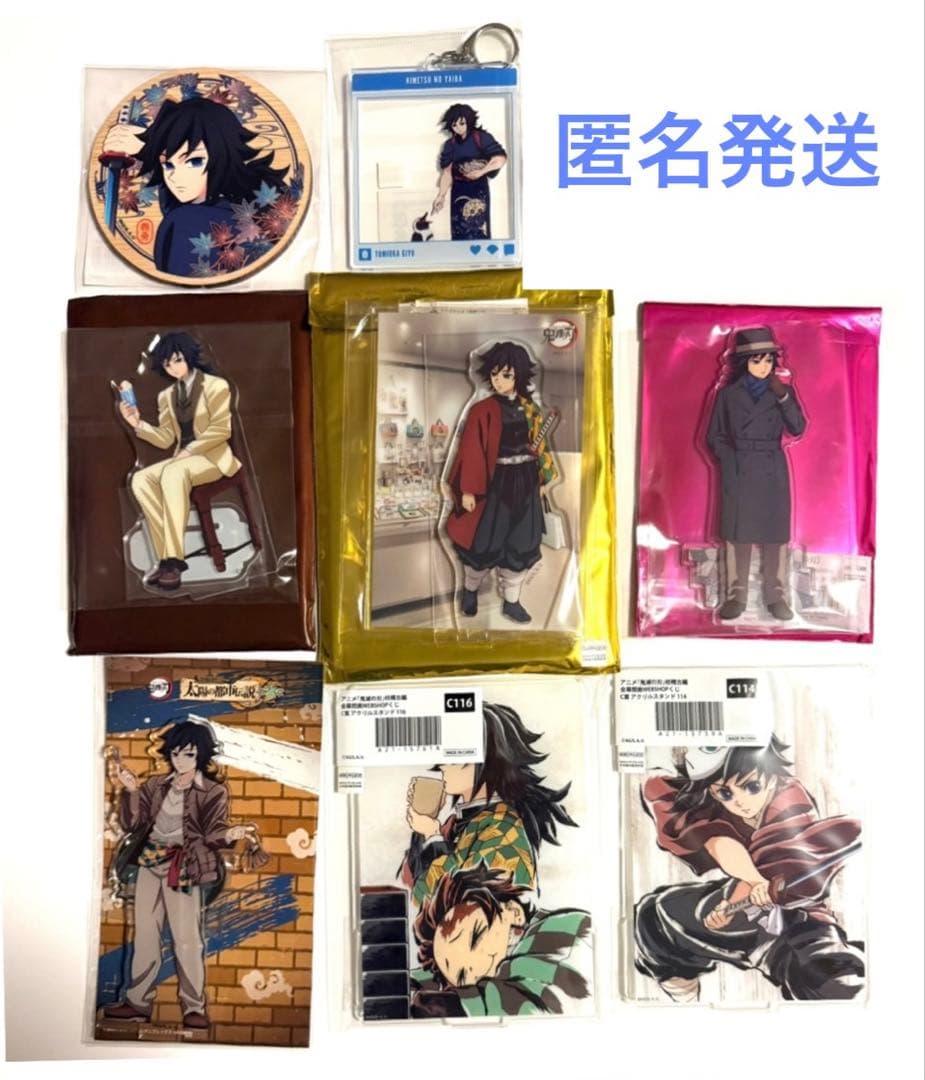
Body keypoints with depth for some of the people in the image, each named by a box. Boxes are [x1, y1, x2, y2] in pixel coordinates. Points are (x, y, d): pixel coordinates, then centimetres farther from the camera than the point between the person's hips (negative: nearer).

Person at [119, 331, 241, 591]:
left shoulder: (216, 386, 0)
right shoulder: (166, 396, 16)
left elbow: (221, 430, -10)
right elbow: (166, 439, 9)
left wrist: (189, 450, -17)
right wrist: (138, 424, -8)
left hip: (213, 456, -6)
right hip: (182, 458, 6)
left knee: (172, 473, -36)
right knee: (140, 479, -22)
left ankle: (173, 558, -39)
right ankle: (167, 555, -24)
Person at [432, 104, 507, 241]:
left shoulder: (481, 137, -5)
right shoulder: (450, 144, 8)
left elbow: (500, 159, -12)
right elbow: (447, 171, 5)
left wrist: (480, 172, -17)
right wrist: (441, 195, -4)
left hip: (478, 188, -4)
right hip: (458, 190, 4)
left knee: (478, 228, -9)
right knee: (459, 230, 2)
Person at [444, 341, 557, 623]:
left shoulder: (530, 408, 5)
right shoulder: (483, 411, -10)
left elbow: (538, 445, 11)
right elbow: (471, 452, -11)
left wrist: (542, 479, 11)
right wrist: (468, 490, -14)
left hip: (524, 483, 5)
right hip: (495, 484, -4)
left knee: (520, 545, 8)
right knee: (485, 543, 3)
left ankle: (511, 601, 23)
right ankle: (470, 589, 29)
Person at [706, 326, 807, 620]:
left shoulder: (782, 392, 7)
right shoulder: (728, 394, 5)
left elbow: (798, 429, -5)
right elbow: (715, 436, 8)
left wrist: (783, 396, -15)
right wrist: (730, 459, -6)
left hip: (773, 473, 1)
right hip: (738, 474, 0)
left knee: (775, 535, 2)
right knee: (737, 534, 2)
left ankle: (776, 596, 11)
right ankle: (736, 596, 11)